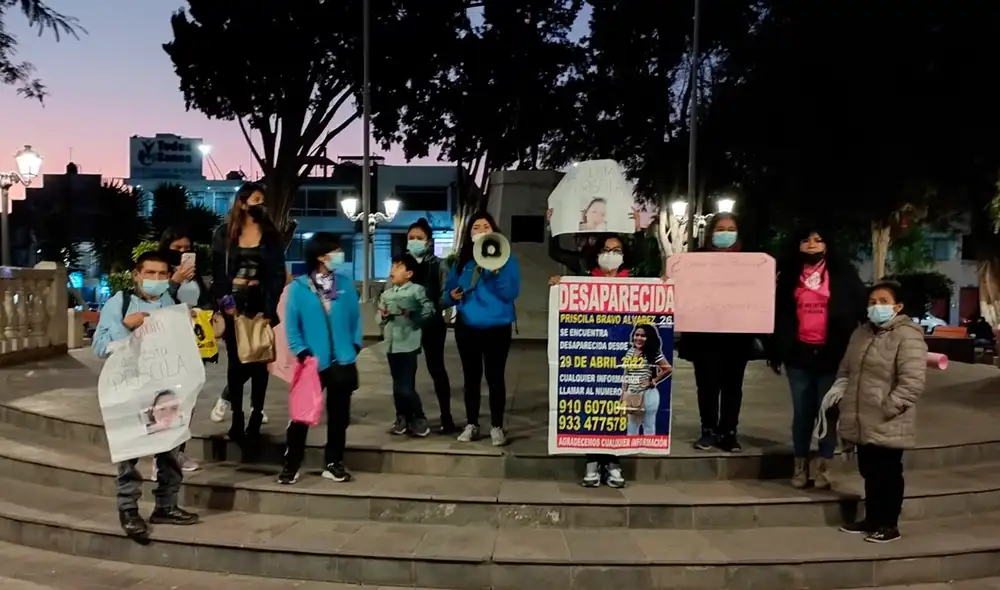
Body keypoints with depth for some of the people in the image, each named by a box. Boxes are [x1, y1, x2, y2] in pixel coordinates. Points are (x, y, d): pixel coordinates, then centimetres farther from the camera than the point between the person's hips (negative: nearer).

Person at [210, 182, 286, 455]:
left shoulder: (271, 235, 4)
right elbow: (216, 271, 3)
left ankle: (254, 424, 9)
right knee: (236, 361, 5)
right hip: (233, 303, 0)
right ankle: (238, 421, 15)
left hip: (260, 303, 0)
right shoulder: (224, 233, 5)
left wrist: (270, 309, -9)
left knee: (259, 363, 1)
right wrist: (224, 300, -10)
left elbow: (278, 275, 1)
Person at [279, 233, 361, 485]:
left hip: (343, 362, 3)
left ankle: (334, 463, 26)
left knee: (338, 414, 12)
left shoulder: (345, 282, 0)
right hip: (312, 363, -3)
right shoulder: (299, 287, -7)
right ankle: (291, 465, 17)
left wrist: (355, 345, -1)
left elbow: (355, 316, 6)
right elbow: (291, 325, -5)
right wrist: (301, 352, -13)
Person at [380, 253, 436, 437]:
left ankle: (419, 419, 6)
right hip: (391, 344, 6)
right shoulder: (386, 294, 15)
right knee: (397, 386, 11)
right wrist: (383, 316, -6)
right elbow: (380, 319, 16)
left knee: (406, 386, -8)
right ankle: (402, 418, 22)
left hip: (408, 344, -6)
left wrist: (412, 314, -20)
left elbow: (429, 309, -9)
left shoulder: (416, 290, -3)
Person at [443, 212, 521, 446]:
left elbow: (511, 293, -12)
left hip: (497, 328, -3)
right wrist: (452, 296, -13)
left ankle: (497, 426, 10)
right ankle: (471, 424, 20)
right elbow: (447, 292, 10)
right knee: (471, 377, 11)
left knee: (495, 377, 1)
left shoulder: (506, 260, -2)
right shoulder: (461, 261, 7)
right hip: (467, 328, 3)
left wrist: (497, 272, -25)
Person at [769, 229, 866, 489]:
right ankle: (801, 465, 21)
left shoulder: (843, 272, 1)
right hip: (799, 353, 2)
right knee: (802, 412, 10)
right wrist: (775, 351, 4)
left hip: (832, 353, -1)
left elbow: (861, 307, 0)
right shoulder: (788, 274, 6)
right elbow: (779, 313, 6)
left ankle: (822, 466, 17)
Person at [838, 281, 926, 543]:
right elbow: (846, 369, 21)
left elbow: (912, 382, -22)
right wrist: (844, 398, 10)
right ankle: (872, 520, 30)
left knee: (888, 475, 5)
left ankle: (889, 525, 19)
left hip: (888, 425, -7)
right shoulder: (861, 333, 11)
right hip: (862, 421, 8)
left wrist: (887, 408, -21)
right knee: (869, 473, 17)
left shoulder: (908, 336, -14)